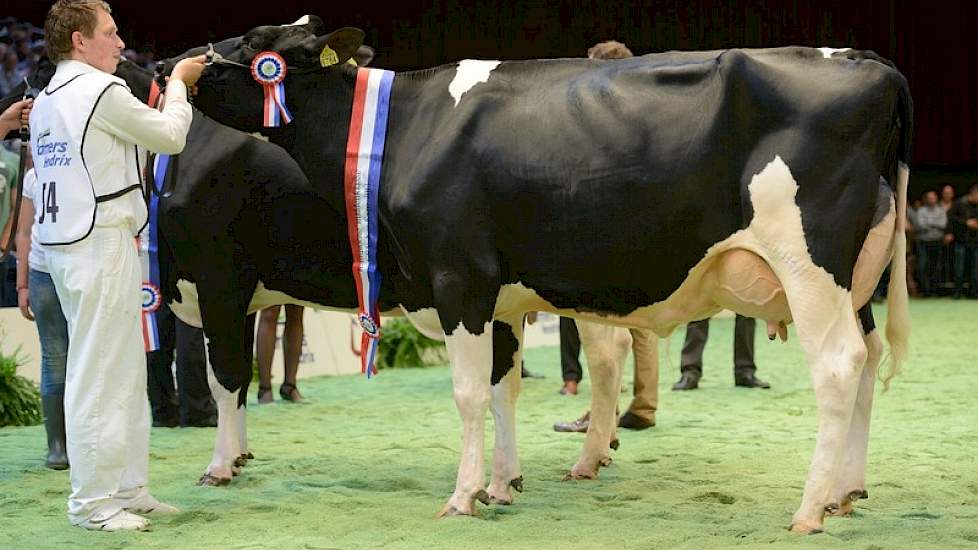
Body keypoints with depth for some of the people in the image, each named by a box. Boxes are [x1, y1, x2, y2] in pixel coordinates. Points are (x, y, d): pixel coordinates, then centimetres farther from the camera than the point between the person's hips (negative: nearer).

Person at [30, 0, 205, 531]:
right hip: (101, 243, -10)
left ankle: (127, 489, 19)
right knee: (98, 377, -5)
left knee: (124, 373, 14)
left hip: (66, 243, 10)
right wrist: (177, 83, 13)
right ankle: (93, 502, -1)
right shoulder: (100, 90, -12)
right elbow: (170, 135, -3)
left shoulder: (45, 102, 16)